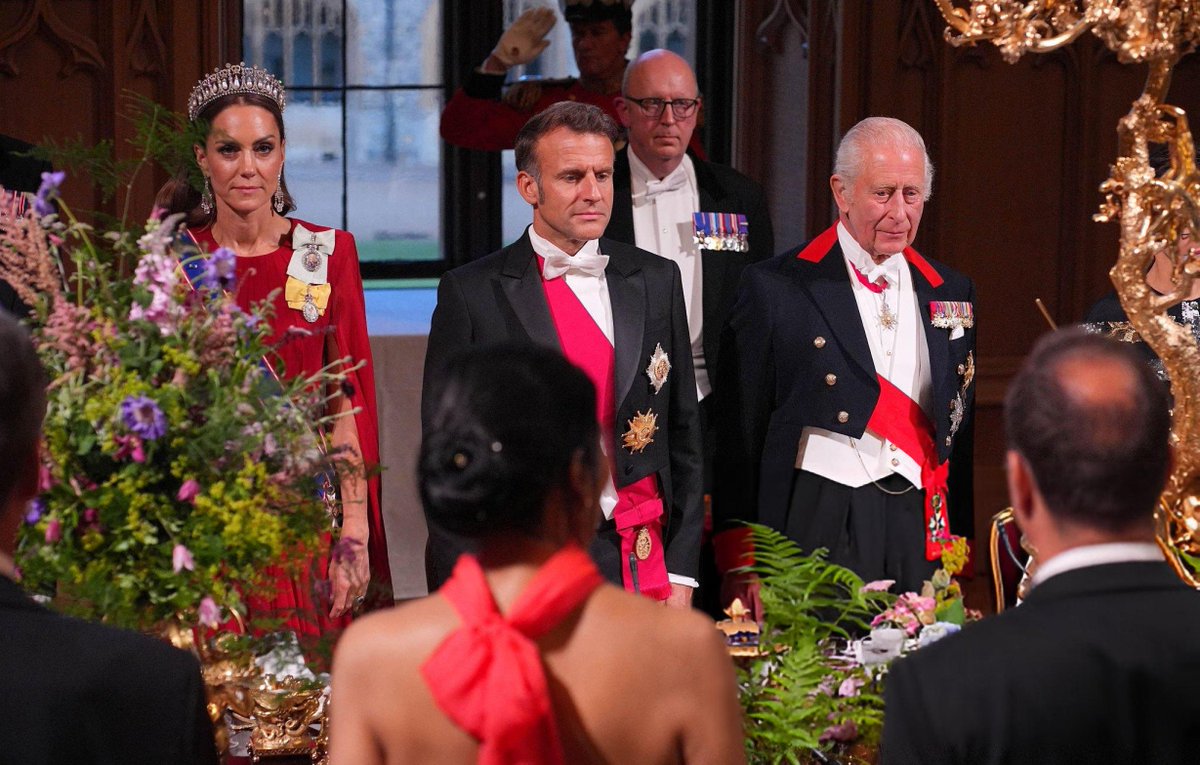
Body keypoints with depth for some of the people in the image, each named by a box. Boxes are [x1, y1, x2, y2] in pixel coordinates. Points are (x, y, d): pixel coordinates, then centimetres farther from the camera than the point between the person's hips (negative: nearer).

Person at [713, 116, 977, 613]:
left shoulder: (950, 292, 14)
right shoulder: (775, 287, 0)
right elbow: (740, 433, -1)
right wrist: (742, 566, -5)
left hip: (922, 534, 4)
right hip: (819, 529, -4)